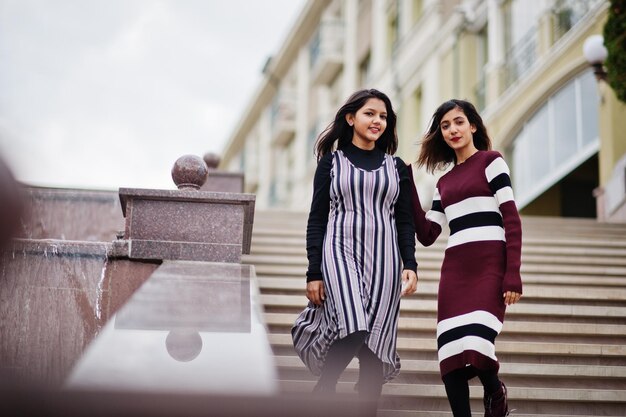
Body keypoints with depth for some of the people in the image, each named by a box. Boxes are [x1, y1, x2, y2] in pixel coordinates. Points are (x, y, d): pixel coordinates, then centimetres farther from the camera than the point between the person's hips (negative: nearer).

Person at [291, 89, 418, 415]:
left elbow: (405, 222, 13)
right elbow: (317, 219, 6)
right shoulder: (331, 161, 9)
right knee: (353, 331, -23)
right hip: (340, 253, -3)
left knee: (374, 347, -1)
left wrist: (410, 265, -1)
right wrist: (313, 273, -1)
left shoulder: (397, 167, 15)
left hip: (383, 260, 3)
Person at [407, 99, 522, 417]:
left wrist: (513, 275, -14)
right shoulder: (444, 182, 22)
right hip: (454, 272, 6)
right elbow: (427, 235, 15)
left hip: (488, 269, -5)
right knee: (451, 357, -4)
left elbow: (512, 220, -4)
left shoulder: (490, 161, 5)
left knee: (474, 349, -20)